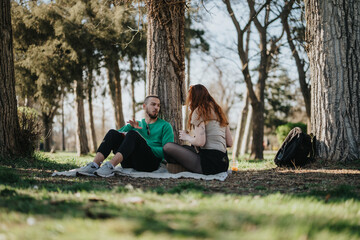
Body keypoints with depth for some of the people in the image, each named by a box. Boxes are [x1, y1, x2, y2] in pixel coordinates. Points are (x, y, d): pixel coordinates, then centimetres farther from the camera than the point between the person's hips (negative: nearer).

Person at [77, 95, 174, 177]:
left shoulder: (165, 126, 16)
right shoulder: (136, 124, 28)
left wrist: (143, 145, -5)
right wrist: (132, 127, 0)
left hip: (151, 162, -4)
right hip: (130, 163, 4)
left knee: (133, 134, -29)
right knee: (113, 133, -16)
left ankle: (110, 166, -47)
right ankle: (94, 165, -35)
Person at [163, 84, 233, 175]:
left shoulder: (199, 111, -4)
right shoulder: (219, 111, 18)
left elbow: (200, 142, -15)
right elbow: (229, 143, 16)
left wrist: (186, 137, 5)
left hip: (210, 162, -9)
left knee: (168, 147, -7)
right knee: (185, 148, 32)